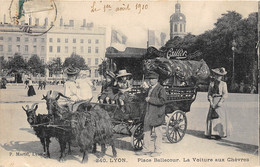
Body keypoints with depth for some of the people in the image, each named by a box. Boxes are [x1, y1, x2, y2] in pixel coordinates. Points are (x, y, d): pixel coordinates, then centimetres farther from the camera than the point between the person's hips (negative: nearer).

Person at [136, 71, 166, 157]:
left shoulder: (161, 89, -11)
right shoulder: (150, 88, 15)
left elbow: (162, 101, -22)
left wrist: (150, 99, -21)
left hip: (157, 114, -8)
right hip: (148, 114, 8)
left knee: (158, 133, 2)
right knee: (146, 132, 10)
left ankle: (157, 150, 12)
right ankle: (146, 149, 19)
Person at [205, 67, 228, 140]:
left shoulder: (223, 84, 3)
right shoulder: (211, 83, 10)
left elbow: (225, 94, -3)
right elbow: (209, 93, 8)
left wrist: (220, 102, -15)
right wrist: (211, 101, -7)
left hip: (220, 102, -2)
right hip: (213, 101, 2)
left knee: (220, 117, -4)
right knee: (211, 117, 0)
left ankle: (219, 134, -1)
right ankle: (210, 133, 5)